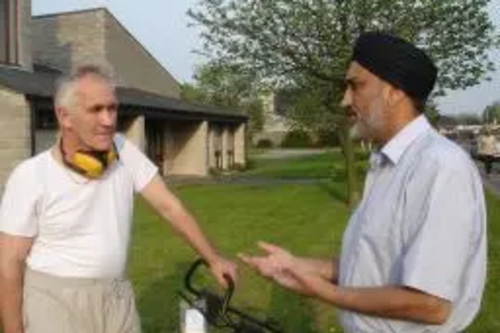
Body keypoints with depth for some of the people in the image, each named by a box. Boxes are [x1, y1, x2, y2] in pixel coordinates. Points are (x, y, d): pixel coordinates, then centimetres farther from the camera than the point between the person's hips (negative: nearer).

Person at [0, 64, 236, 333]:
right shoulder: (30, 175, -14)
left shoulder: (124, 152, -5)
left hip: (117, 296, 4)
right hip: (55, 301, -3)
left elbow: (170, 206, -3)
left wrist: (214, 259, -3)